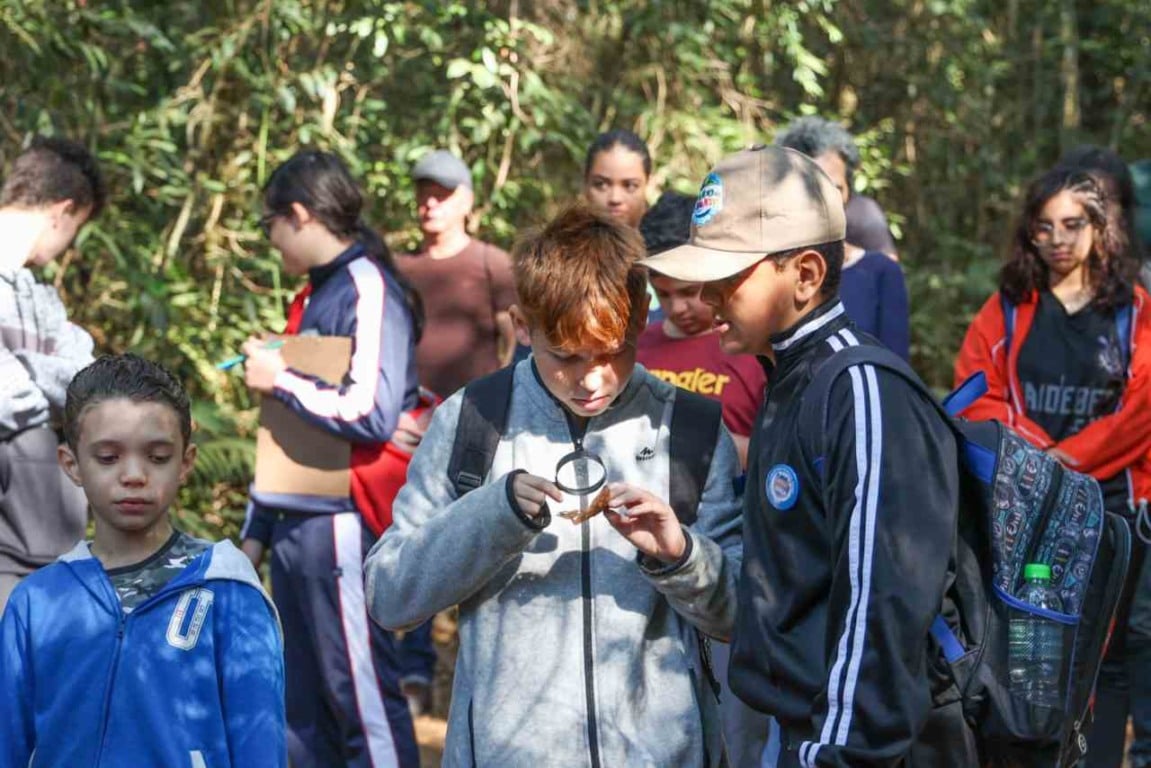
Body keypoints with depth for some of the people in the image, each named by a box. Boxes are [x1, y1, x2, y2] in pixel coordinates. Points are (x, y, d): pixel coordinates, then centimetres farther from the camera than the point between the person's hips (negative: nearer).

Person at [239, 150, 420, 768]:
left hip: (340, 524, -9)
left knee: (361, 692, -6)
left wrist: (280, 380, -12)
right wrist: (260, 519, 20)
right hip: (295, 523, 9)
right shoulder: (319, 291, 16)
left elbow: (372, 413, -22)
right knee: (301, 701, 12)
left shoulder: (369, 291, -11)